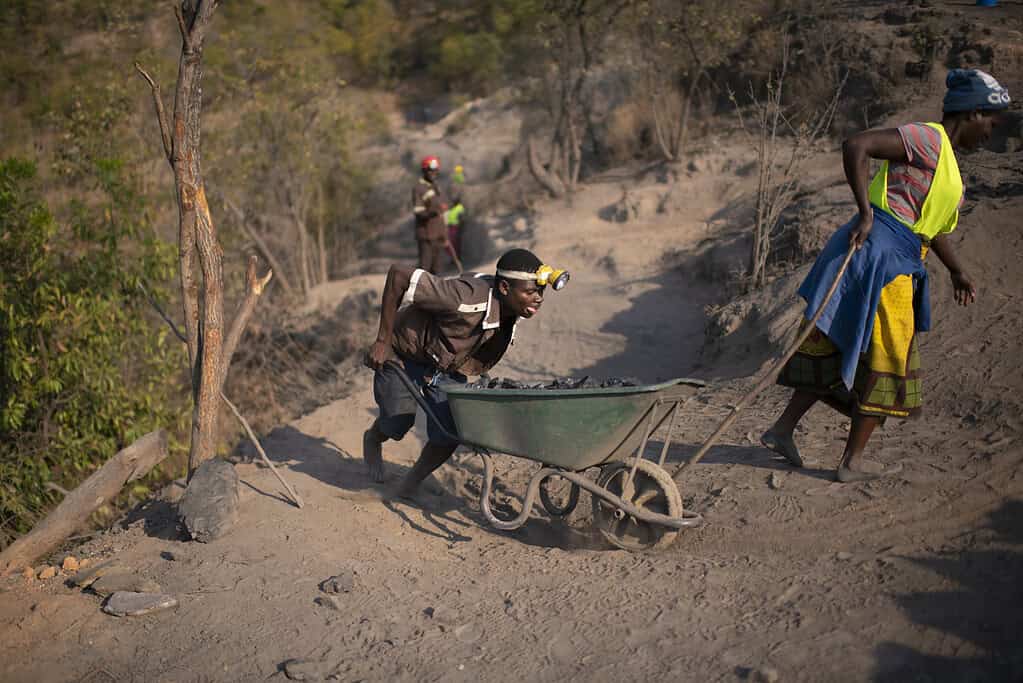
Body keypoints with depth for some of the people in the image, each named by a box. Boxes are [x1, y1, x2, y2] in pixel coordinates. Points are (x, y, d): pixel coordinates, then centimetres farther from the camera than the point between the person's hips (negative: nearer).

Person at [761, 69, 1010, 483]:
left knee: (838, 346, 13)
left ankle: (782, 429, 18)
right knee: (886, 360, -1)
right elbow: (856, 146, -22)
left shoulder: (946, 161, 21)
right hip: (879, 252, -10)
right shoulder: (927, 139, -11)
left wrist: (957, 271, 34)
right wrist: (865, 214, -23)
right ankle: (852, 461, 8)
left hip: (892, 264, 10)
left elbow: (932, 225, 32)